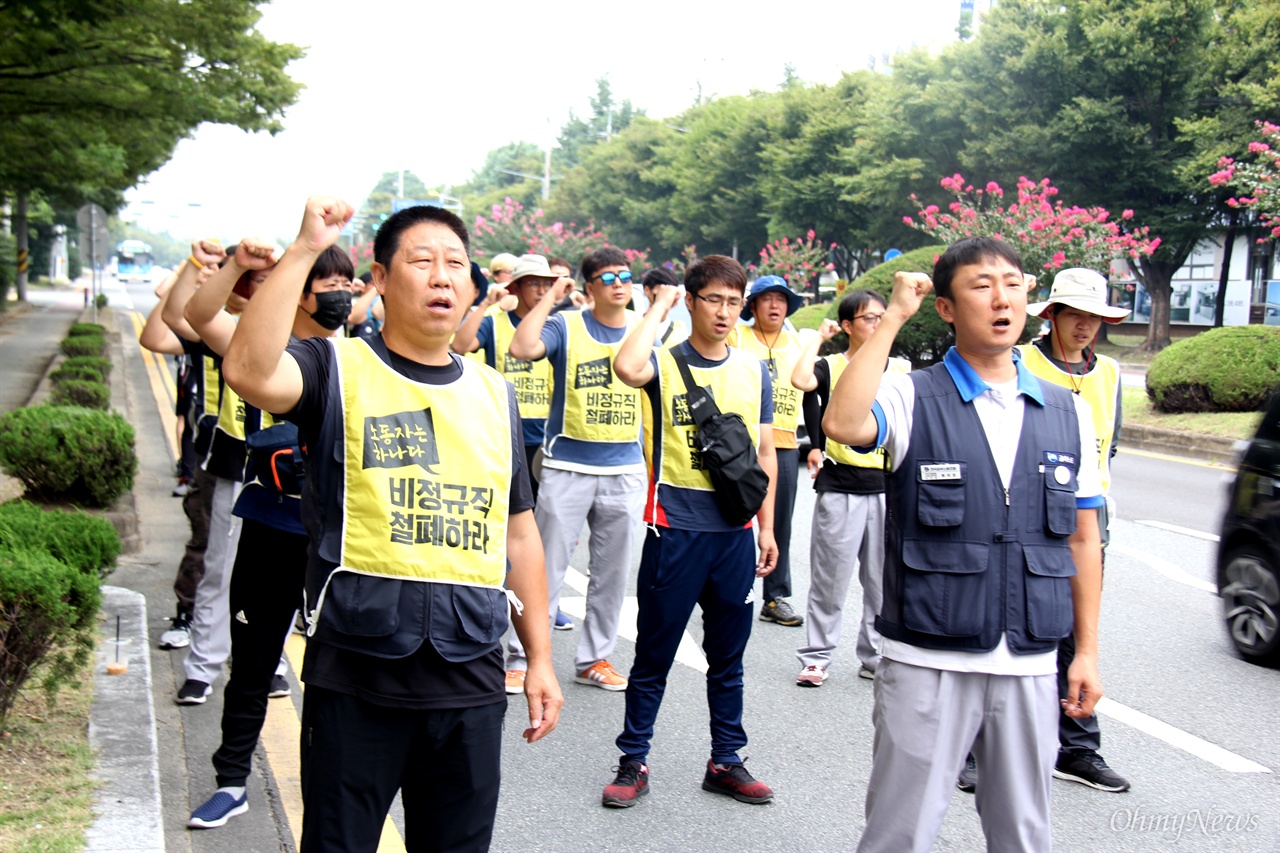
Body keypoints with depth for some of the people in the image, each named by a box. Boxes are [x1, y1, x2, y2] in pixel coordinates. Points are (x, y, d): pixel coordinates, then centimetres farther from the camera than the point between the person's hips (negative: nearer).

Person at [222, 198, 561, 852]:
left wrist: (540, 657, 13)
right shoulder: (338, 370, -2)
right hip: (354, 678, -4)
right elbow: (249, 371, -25)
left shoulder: (494, 394, 12)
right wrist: (304, 250, -23)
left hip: (472, 680, 4)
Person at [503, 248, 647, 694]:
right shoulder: (566, 326, -3)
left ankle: (595, 658, 23)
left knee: (612, 572, 10)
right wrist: (550, 298, -15)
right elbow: (522, 347, -22)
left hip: (625, 470, 3)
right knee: (547, 566, 1)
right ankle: (520, 657, 10)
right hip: (567, 466, -3)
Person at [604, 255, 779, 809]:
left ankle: (726, 761, 26)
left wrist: (767, 526, 10)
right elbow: (627, 367, -28)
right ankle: (633, 762, 18)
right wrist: (658, 308, -14)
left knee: (728, 657, 13)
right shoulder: (665, 363, -3)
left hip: (735, 533, 4)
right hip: (675, 529, -3)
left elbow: (764, 451, 14)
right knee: (654, 656, 5)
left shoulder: (754, 371, 9)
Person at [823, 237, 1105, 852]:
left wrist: (1086, 651, 11)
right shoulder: (914, 399, -5)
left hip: (1031, 667, 4)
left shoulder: (1069, 413, 8)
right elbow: (842, 424, -27)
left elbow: (1082, 540, 12)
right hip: (928, 663, -3)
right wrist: (894, 317, -19)